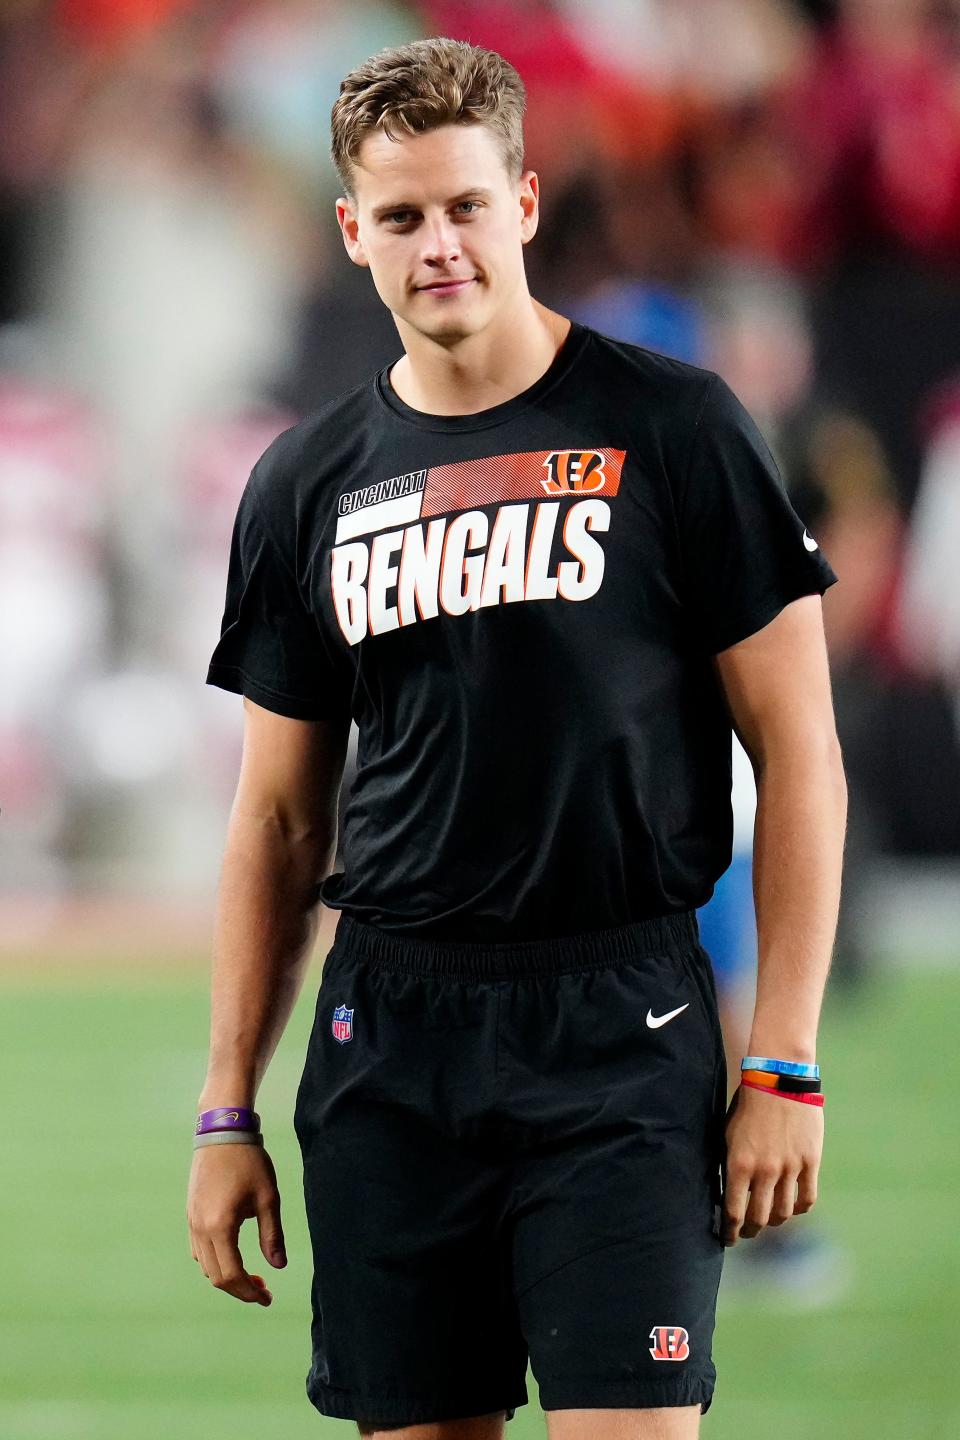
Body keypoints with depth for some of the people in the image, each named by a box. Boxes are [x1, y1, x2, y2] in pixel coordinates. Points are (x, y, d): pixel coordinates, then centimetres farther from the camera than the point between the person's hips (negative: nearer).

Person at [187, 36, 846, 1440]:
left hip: (620, 1037, -4)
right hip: (387, 1048, 4)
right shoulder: (306, 484, 10)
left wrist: (784, 1063, -8)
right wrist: (227, 1114, 11)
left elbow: (799, 755, -1)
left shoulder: (670, 430, -2)